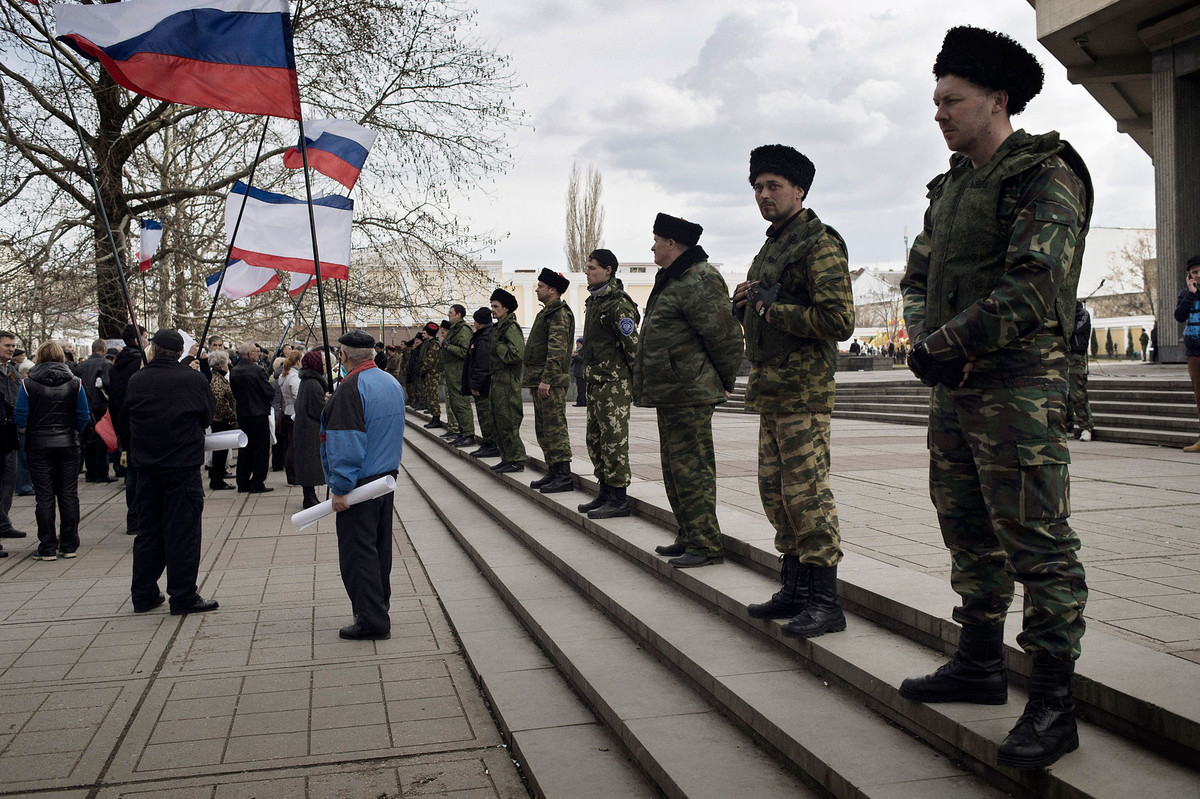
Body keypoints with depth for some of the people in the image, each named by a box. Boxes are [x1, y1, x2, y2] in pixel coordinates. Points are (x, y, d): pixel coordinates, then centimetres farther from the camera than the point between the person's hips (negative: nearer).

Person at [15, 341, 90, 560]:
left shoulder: (28, 384, -6)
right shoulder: (74, 383, -2)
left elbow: (20, 419, -8)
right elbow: (84, 417, -2)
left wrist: (30, 431, 11)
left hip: (38, 446, -1)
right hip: (68, 445, 1)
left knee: (44, 497, 3)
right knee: (69, 495, 8)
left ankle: (48, 548, 6)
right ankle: (69, 545, 12)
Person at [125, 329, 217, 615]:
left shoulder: (137, 380, -3)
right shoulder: (194, 379, -11)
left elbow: (127, 416, 8)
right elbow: (208, 415, 2)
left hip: (146, 466, 4)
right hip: (183, 465, -4)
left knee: (148, 529, 14)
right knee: (182, 530, 2)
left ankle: (143, 594, 21)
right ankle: (183, 596, 5)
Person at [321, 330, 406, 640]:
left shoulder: (350, 389, -19)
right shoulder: (392, 383, 9)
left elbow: (346, 445, -23)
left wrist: (339, 488, -19)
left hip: (360, 483, -9)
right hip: (387, 476, 9)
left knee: (358, 551, -2)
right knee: (380, 547, 17)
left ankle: (371, 620, -1)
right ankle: (379, 608, 28)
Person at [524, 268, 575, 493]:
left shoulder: (560, 314, -11)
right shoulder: (546, 313, 21)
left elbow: (557, 350, -20)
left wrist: (546, 380, -24)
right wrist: (533, 381, 23)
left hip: (551, 383, -11)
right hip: (541, 381, 11)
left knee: (555, 428, -10)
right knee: (543, 430, 13)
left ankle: (564, 477, -9)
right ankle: (553, 473, 18)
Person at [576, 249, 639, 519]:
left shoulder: (618, 304, -14)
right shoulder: (594, 301, 16)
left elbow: (633, 345, -16)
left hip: (614, 383, -10)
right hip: (595, 382, 10)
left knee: (614, 440, -7)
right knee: (595, 440, 13)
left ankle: (618, 499, -1)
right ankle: (605, 492, 22)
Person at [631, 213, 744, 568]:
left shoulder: (699, 281, -16)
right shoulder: (672, 280, 18)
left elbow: (726, 336, -18)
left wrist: (723, 382, -6)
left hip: (689, 394, -11)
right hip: (670, 393, 11)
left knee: (691, 470, -8)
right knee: (675, 468, 16)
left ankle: (705, 546, -2)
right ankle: (689, 537, 26)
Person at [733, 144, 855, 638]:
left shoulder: (819, 243, -10)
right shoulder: (772, 246, 20)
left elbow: (839, 320, -20)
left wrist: (772, 309, -15)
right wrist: (744, 304, 6)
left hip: (802, 389, -10)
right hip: (770, 388, 10)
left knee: (806, 491, -8)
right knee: (775, 490, 12)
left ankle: (824, 601, -1)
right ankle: (794, 589, 22)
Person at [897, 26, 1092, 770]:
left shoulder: (1045, 176, -10)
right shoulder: (952, 185, 16)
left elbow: (1032, 290, -21)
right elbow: (918, 276, 16)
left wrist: (939, 344, -14)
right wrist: (929, 342, -4)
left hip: (1018, 387, -9)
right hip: (955, 387, 9)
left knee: (1036, 541, -6)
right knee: (969, 531, 16)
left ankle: (1054, 703, 1)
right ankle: (981, 664, 30)